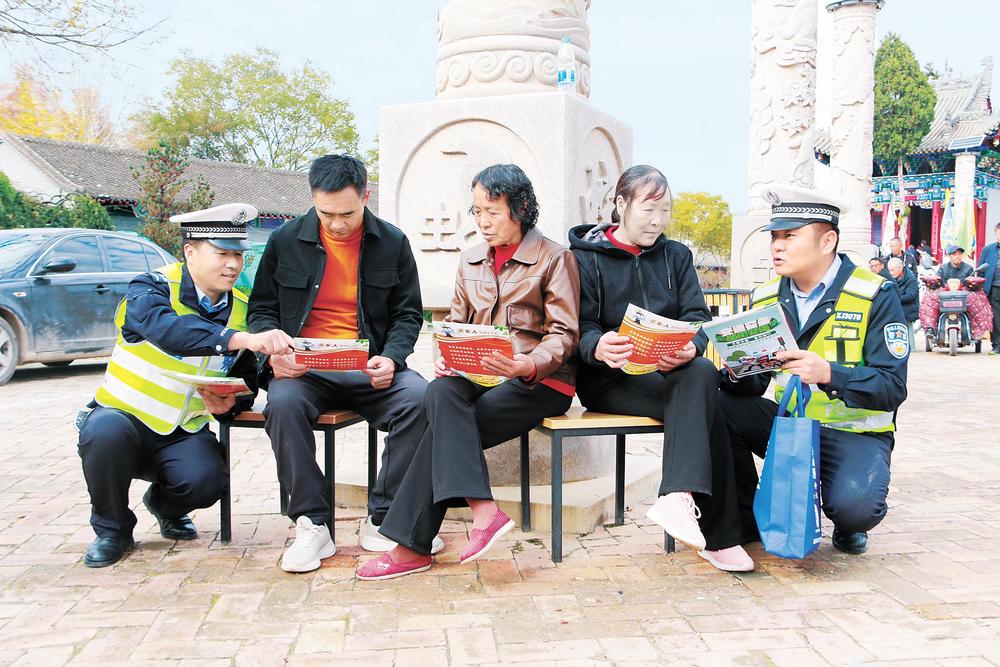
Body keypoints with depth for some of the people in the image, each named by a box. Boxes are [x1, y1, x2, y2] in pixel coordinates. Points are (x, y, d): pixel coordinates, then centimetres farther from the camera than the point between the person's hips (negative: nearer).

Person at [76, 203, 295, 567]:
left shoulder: (241, 310, 2)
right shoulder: (153, 288, -14)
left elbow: (247, 382, 8)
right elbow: (166, 329, -38)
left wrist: (230, 403, -16)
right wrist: (241, 339, -51)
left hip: (183, 435, 3)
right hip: (123, 418, -3)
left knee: (207, 480, -26)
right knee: (106, 431, -36)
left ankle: (166, 507, 14)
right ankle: (112, 528, -5)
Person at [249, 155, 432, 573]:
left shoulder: (392, 243, 7)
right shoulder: (285, 240, 6)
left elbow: (408, 314, 11)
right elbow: (261, 310, 11)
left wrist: (390, 357, -10)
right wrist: (274, 353, -11)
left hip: (370, 368, 1)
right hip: (302, 367, 0)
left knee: (420, 398, -30)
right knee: (283, 402, -35)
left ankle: (381, 520, -18)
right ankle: (312, 524, -21)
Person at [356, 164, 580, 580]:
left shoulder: (555, 258, 1)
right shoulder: (470, 261, 19)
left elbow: (564, 334, -5)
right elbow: (456, 323, 17)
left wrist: (526, 365, -24)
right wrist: (447, 357, -6)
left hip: (541, 380, -5)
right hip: (478, 375, 5)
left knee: (447, 426, -26)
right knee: (440, 393, -30)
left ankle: (413, 545, -22)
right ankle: (483, 511, -37)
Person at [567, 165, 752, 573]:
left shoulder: (676, 256, 15)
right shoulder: (586, 256, 3)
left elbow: (697, 317, 4)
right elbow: (581, 326, -7)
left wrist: (691, 347, -22)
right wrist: (599, 347, -33)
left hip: (669, 371, 4)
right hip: (608, 377, -4)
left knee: (703, 373, -32)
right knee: (702, 403, -29)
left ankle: (677, 497, -37)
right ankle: (716, 534, -31)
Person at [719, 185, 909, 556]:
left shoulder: (876, 296, -12)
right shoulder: (766, 299, 3)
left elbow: (892, 388, -18)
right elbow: (753, 385, 2)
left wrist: (827, 373, -34)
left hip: (854, 433, -5)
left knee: (855, 507, -34)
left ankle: (848, 523, 8)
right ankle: (747, 518, 1)